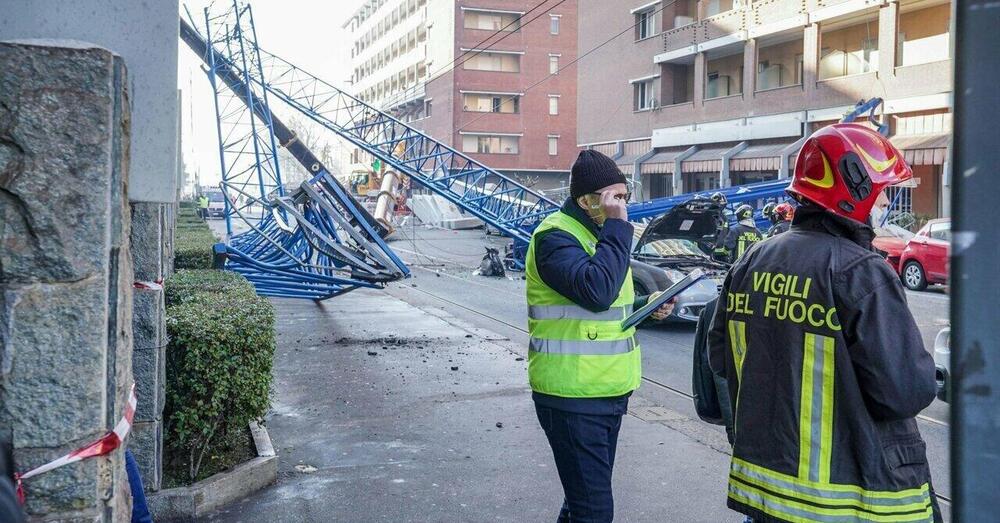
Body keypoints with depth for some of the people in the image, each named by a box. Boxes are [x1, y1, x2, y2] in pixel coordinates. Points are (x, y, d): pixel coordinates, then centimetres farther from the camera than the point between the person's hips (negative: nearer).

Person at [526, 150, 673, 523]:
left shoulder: (599, 232, 15)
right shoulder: (556, 236, -16)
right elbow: (595, 291, -32)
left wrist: (648, 307, 8)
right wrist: (618, 226, -25)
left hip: (608, 392, 10)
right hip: (573, 398, -10)